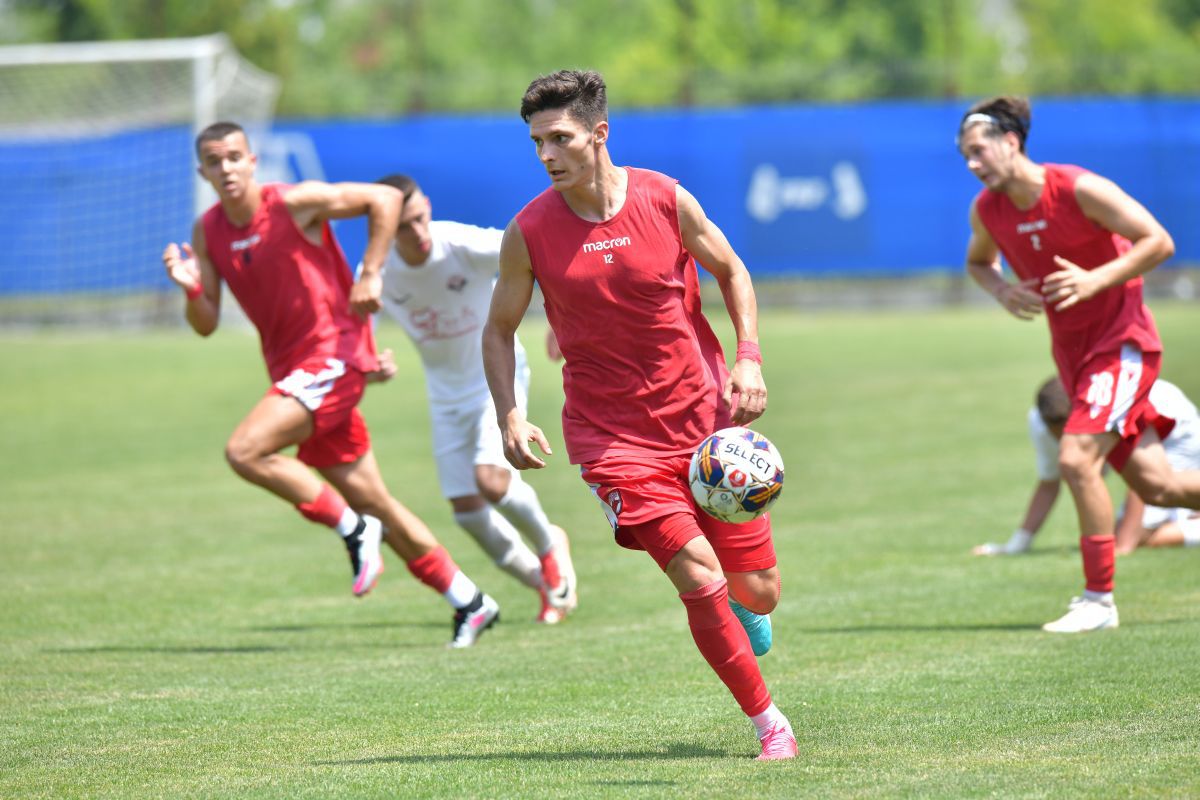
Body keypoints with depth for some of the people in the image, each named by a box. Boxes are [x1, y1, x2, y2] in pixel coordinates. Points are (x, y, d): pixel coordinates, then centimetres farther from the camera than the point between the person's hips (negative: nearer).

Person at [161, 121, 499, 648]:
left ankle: (353, 528, -8)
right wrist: (191, 289, -15)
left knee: (245, 451, -23)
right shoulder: (207, 232, 7)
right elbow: (206, 325, 6)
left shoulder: (294, 204, -11)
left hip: (333, 354, -7)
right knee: (374, 503, 10)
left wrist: (370, 276, -12)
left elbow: (385, 199, -8)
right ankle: (469, 603, 19)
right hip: (290, 367, 7)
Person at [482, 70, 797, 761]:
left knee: (758, 593, 4)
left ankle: (742, 612, 43)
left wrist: (749, 358, -4)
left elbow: (732, 271, 9)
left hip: (705, 417, 2)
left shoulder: (666, 200, -7)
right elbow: (499, 330, 5)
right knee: (701, 581, -16)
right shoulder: (530, 232, -8)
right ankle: (768, 722, 2)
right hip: (610, 431, -2)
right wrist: (510, 416, -9)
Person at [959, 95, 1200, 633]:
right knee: (1155, 485, 6)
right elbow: (978, 261, 21)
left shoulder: (1078, 190, -19)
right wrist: (1000, 290, -2)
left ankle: (1099, 599, -10)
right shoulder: (987, 210, 0)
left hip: (1122, 342, -7)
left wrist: (1096, 279, -27)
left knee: (1076, 458, -21)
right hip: (1073, 352, 7)